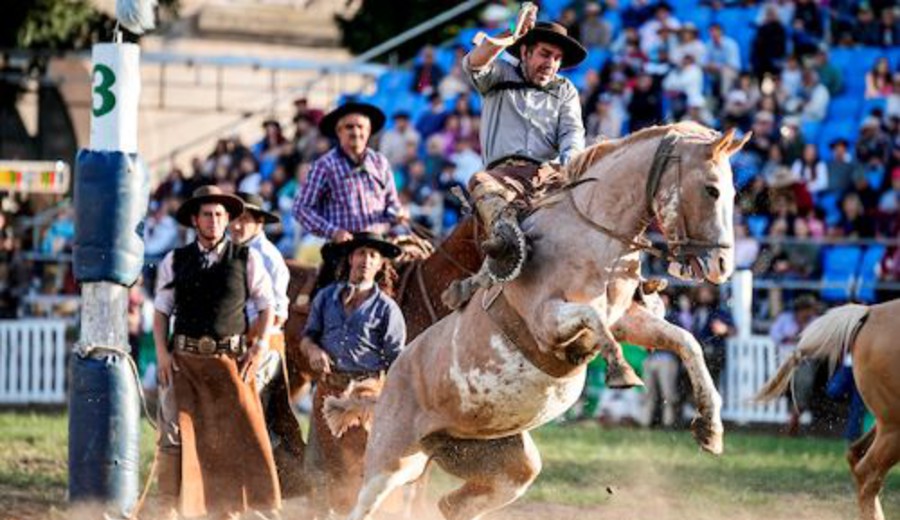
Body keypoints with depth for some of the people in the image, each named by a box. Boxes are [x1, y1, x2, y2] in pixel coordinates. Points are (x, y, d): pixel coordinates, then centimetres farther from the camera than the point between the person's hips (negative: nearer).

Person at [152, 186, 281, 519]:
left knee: (236, 437, 1)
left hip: (230, 361, 0)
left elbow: (266, 306, 7)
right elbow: (161, 311, 8)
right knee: (176, 437, -4)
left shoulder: (247, 260, 4)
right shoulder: (174, 262, 7)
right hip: (184, 360, 0)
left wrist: (258, 348, -3)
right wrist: (162, 352, -4)